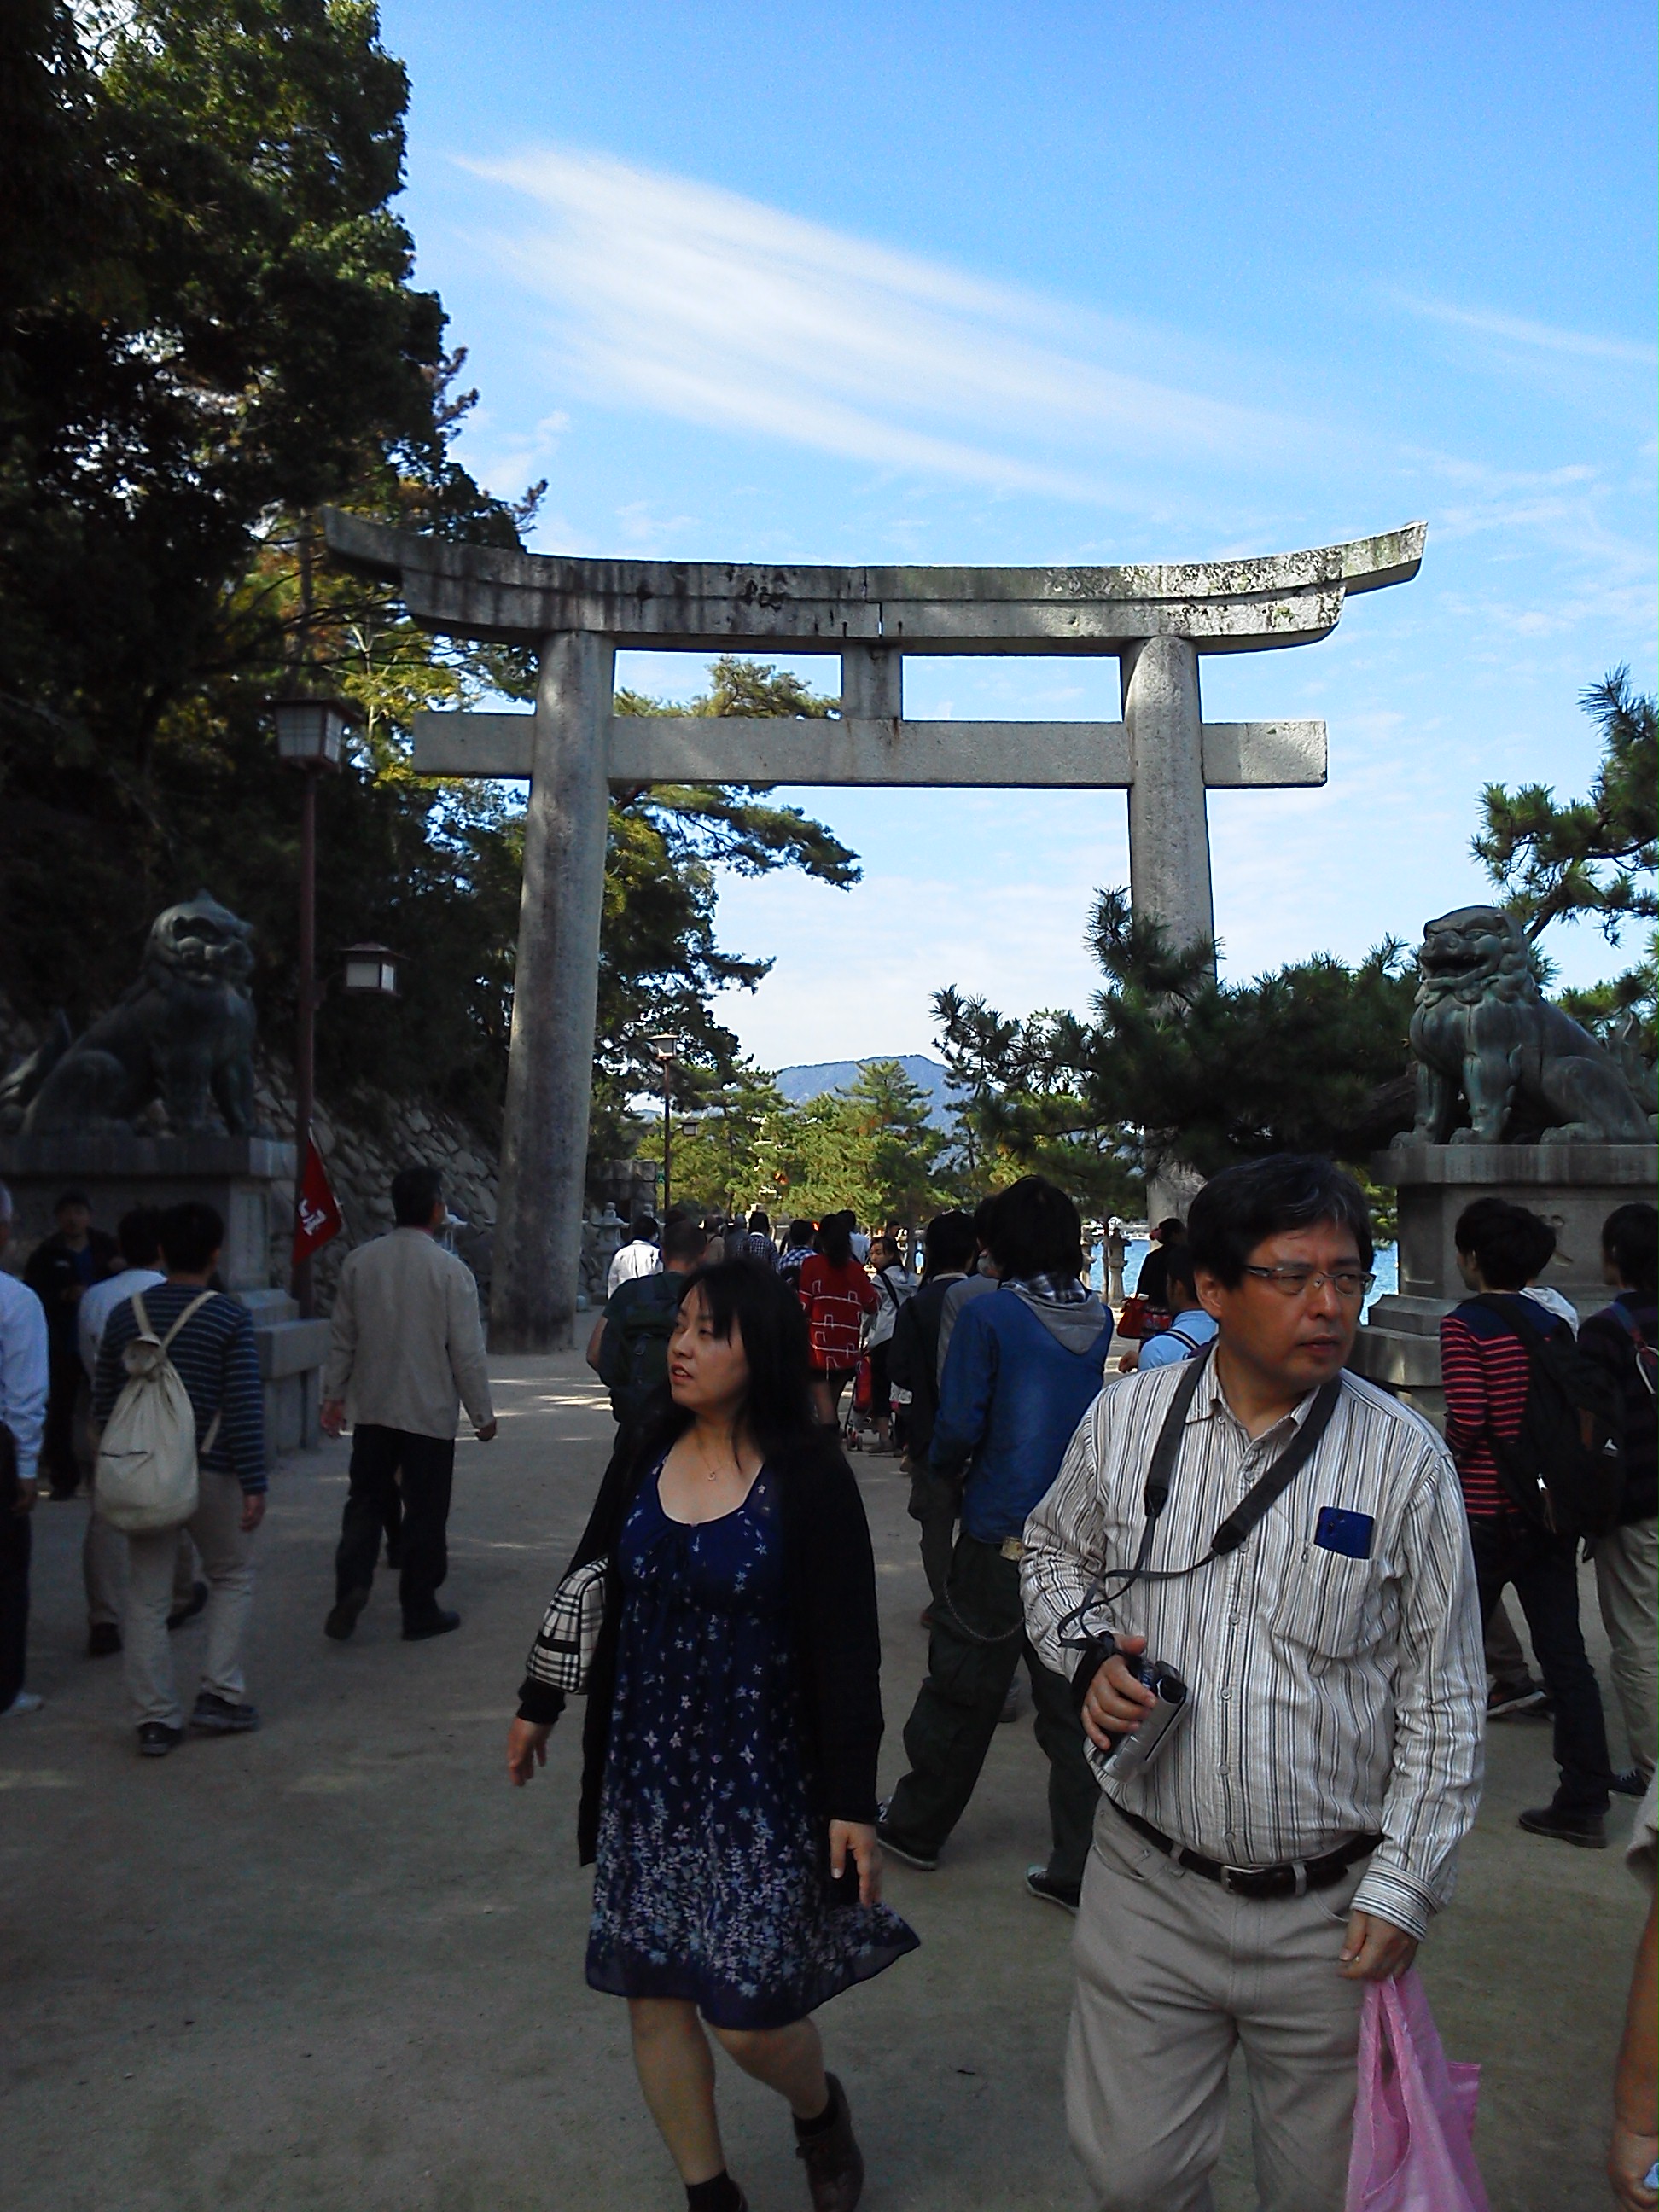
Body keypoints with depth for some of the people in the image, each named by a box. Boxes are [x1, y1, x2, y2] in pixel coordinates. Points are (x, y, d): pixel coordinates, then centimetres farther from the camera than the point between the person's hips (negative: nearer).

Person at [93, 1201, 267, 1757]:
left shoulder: (124, 1314, 4)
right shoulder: (230, 1318, -10)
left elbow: (103, 1400, 9)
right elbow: (244, 1408, -13)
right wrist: (254, 1483, -10)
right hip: (208, 1469, -3)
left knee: (146, 1597, 9)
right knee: (232, 1578, 16)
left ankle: (155, 1720, 11)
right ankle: (217, 1695, 11)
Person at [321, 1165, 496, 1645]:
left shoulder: (359, 1261, 0)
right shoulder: (450, 1270, -14)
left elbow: (343, 1338, 7)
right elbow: (466, 1351, -11)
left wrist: (334, 1395, 19)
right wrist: (482, 1413, 0)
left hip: (372, 1410, 4)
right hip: (429, 1413, -4)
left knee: (365, 1501, 16)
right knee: (425, 1513, 8)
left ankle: (351, 1585, 0)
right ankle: (420, 1612, 17)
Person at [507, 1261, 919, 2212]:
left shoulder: (809, 1478, -15)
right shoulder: (646, 1456, -1)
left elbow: (847, 1651, -13)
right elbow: (588, 1584, 12)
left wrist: (852, 1801, -14)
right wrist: (540, 1703, 18)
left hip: (759, 1778, -5)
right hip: (644, 1774, 5)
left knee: (749, 2013, 1)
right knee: (654, 1991, 12)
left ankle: (821, 2113, 36)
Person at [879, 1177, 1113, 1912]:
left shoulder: (990, 1315, -14)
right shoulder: (1099, 1319, 1)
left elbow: (959, 1424, -14)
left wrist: (944, 1468, 7)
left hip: (1000, 1536, -4)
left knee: (962, 1691, 13)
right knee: (1071, 1701, 10)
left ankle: (917, 1825, 31)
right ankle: (1078, 1869, 16)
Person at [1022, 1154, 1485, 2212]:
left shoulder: (1406, 1458, -10)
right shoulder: (1125, 1418, -6)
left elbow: (1442, 1700, -3)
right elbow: (1056, 1552, 13)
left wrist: (1403, 1892, -5)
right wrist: (1090, 1653, -6)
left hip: (1329, 1914, -1)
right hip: (1148, 1886, 1)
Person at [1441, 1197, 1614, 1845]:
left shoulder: (1464, 1325, -15)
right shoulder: (1553, 1323, 5)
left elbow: (1467, 1419, -21)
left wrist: (1451, 1452, -2)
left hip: (1486, 1513, -5)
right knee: (1564, 1652, 8)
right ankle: (1584, 1802, 11)